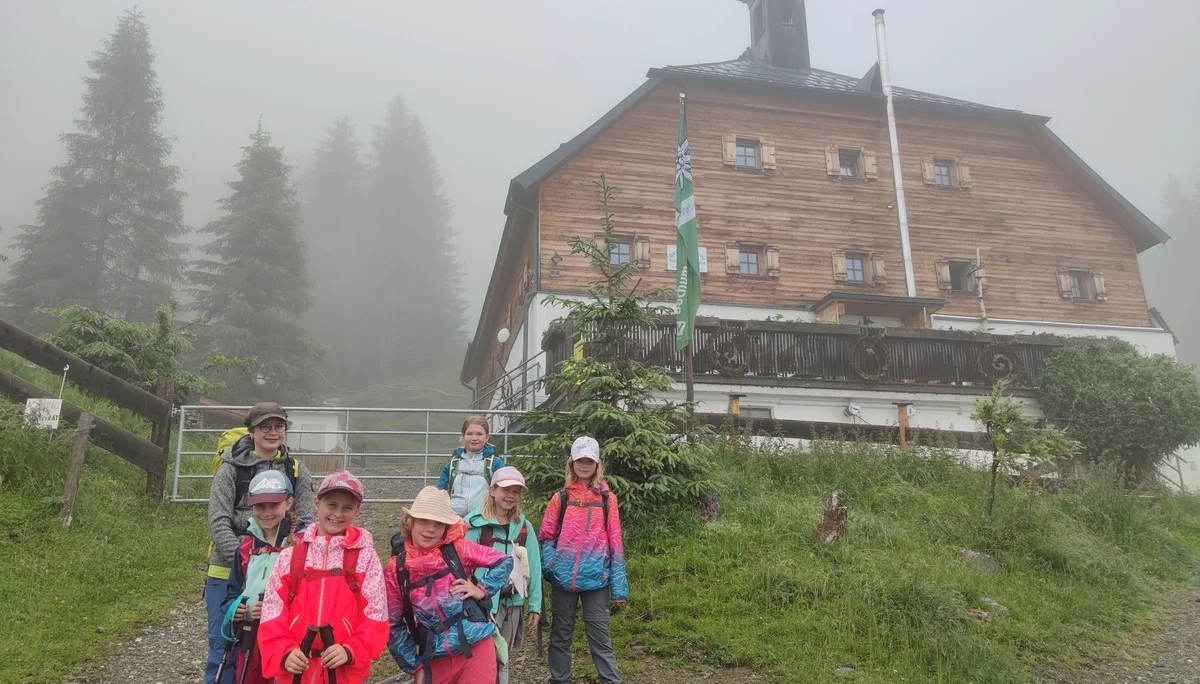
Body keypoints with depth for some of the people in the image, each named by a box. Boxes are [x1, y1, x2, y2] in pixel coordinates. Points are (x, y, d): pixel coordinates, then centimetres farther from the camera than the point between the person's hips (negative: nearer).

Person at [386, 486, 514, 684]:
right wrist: (415, 666, 1)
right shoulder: (396, 569, -2)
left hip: (477, 647, -1)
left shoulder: (457, 548, -4)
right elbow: (393, 626, 3)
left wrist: (482, 590, -6)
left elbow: (504, 561, 5)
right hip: (435, 660, 1)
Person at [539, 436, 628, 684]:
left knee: (599, 635, 1)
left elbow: (615, 543, 0)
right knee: (561, 634, 12)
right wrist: (549, 563, -9)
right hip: (564, 579, 2)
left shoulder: (607, 498, 2)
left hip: (596, 579, -2)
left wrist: (619, 586, -4)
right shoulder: (561, 498, 4)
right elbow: (546, 536, 9)